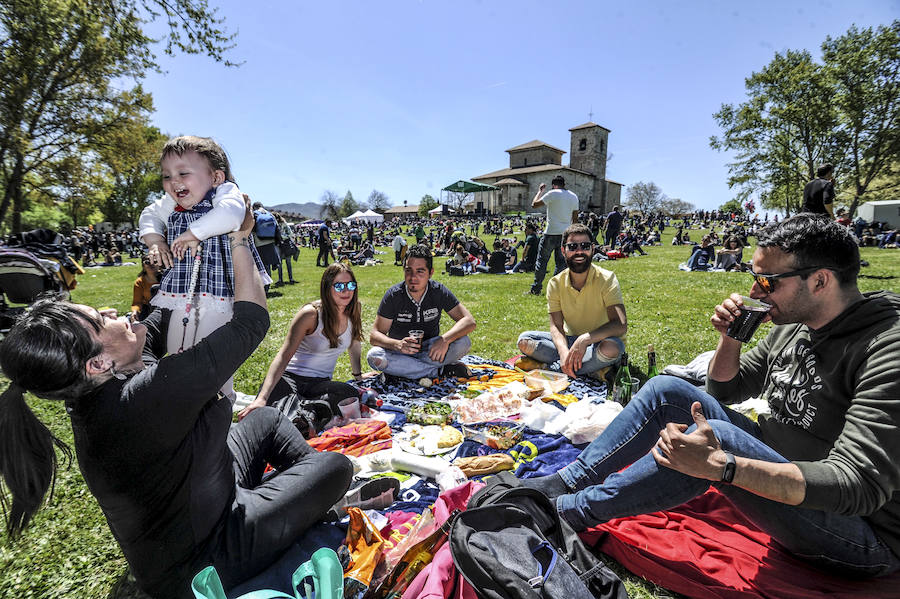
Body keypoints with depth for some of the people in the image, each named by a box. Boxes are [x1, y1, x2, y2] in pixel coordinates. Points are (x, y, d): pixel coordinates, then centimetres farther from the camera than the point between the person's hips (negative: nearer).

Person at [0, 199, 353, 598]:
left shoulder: (99, 386, -11)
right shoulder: (141, 400, -40)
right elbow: (250, 322, -35)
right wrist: (239, 239, -24)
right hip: (202, 561, -8)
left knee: (267, 418, 20)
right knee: (335, 467, -3)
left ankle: (308, 479, 34)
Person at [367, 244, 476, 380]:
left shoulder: (439, 291, -10)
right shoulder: (393, 295, -12)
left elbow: (469, 321, -16)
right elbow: (374, 335, -14)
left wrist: (445, 339, -34)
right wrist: (397, 344, -35)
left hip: (430, 350, 0)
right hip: (399, 353, 0)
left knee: (463, 343, -25)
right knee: (374, 356, -32)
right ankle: (440, 371, -23)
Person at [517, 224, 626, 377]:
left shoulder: (606, 279, -15)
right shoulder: (556, 283, -5)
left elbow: (621, 325, -25)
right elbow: (556, 326, -9)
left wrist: (585, 339, -38)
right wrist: (564, 351, -30)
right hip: (570, 340, 3)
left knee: (612, 347, -37)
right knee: (524, 340, -17)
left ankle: (553, 367, -22)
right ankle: (594, 366, -20)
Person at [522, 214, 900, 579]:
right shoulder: (791, 326, 1)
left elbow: (860, 484, -30)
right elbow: (724, 390, 12)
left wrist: (720, 465, -43)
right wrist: (730, 338, -9)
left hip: (865, 534, -7)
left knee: (719, 440, -36)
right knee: (667, 390, -7)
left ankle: (566, 511, -19)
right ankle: (566, 482, -8)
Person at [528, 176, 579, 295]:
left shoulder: (553, 194, -9)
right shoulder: (574, 196, 10)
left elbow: (534, 204, -6)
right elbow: (575, 216, 15)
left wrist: (540, 190, 7)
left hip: (551, 233, -5)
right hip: (566, 233, 5)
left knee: (542, 260, 3)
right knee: (561, 261, 11)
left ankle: (536, 289, 5)